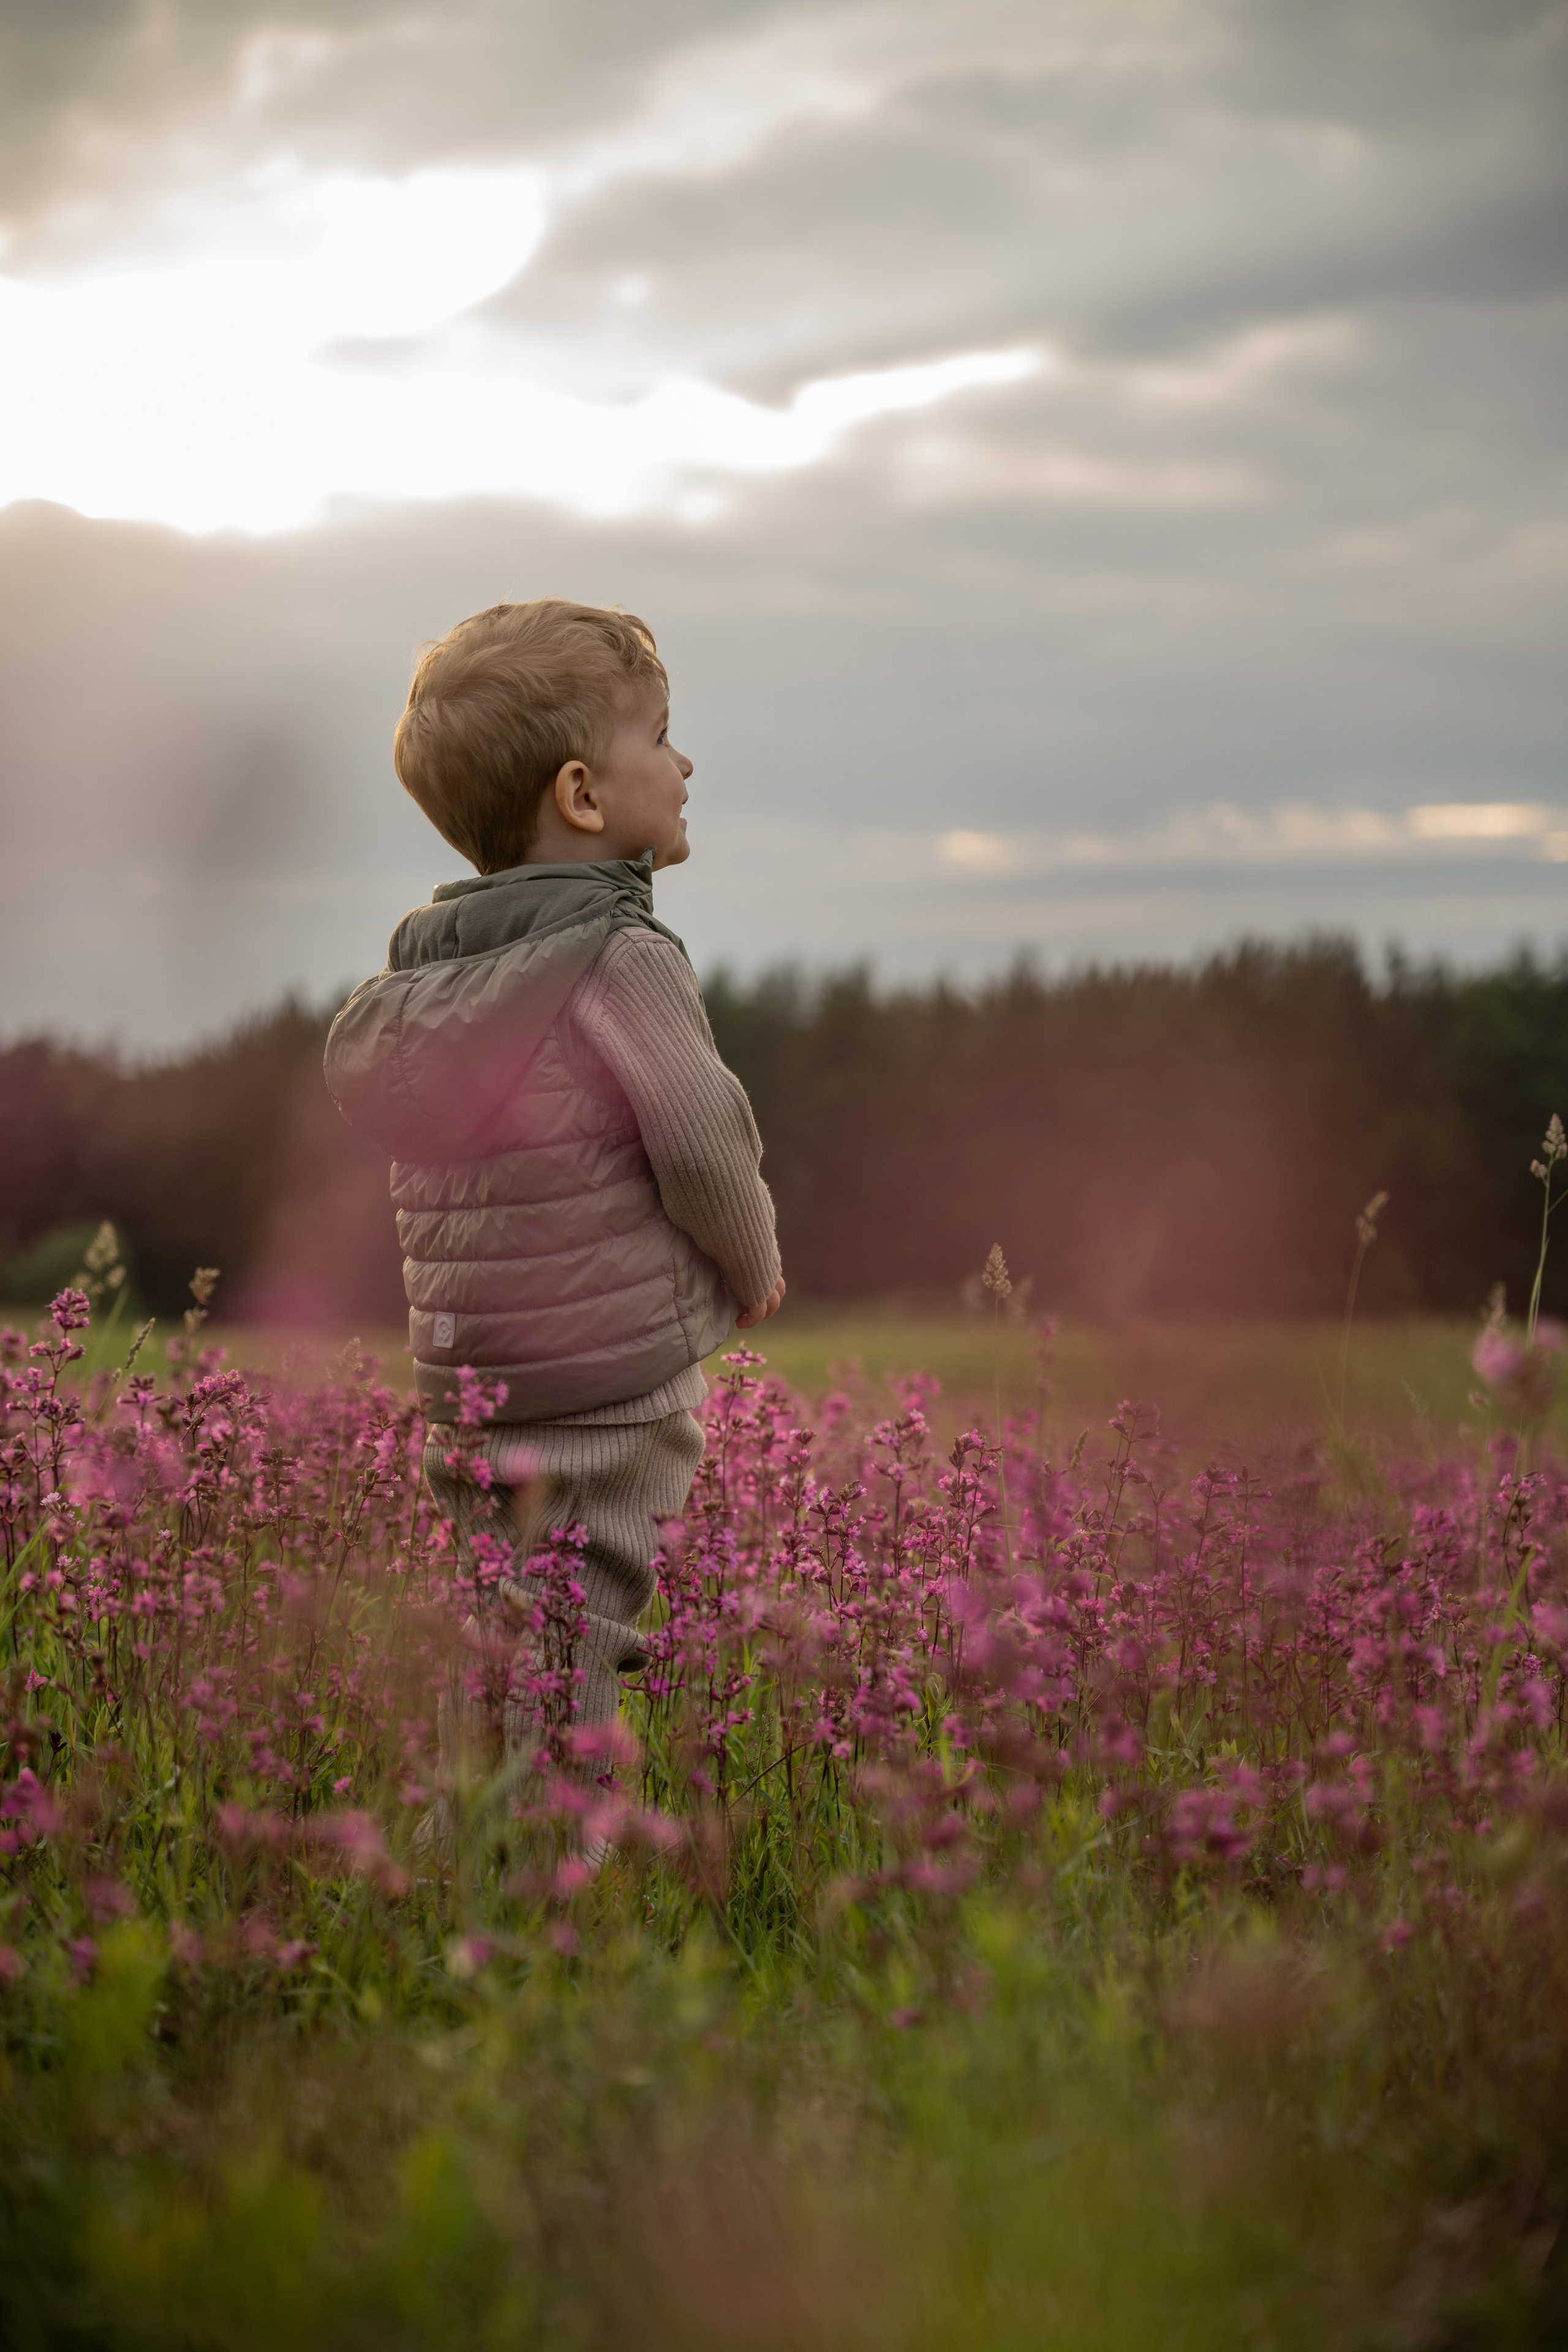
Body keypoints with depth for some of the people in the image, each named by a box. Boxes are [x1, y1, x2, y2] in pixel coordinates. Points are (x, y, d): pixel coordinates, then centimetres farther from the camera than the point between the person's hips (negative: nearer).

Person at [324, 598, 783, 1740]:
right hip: (617, 1383, -7)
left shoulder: (423, 972, 10)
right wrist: (755, 1273, 8)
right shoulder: (622, 957, -12)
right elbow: (705, 1148, -13)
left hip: (466, 1380, 7)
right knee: (562, 1687, -7)